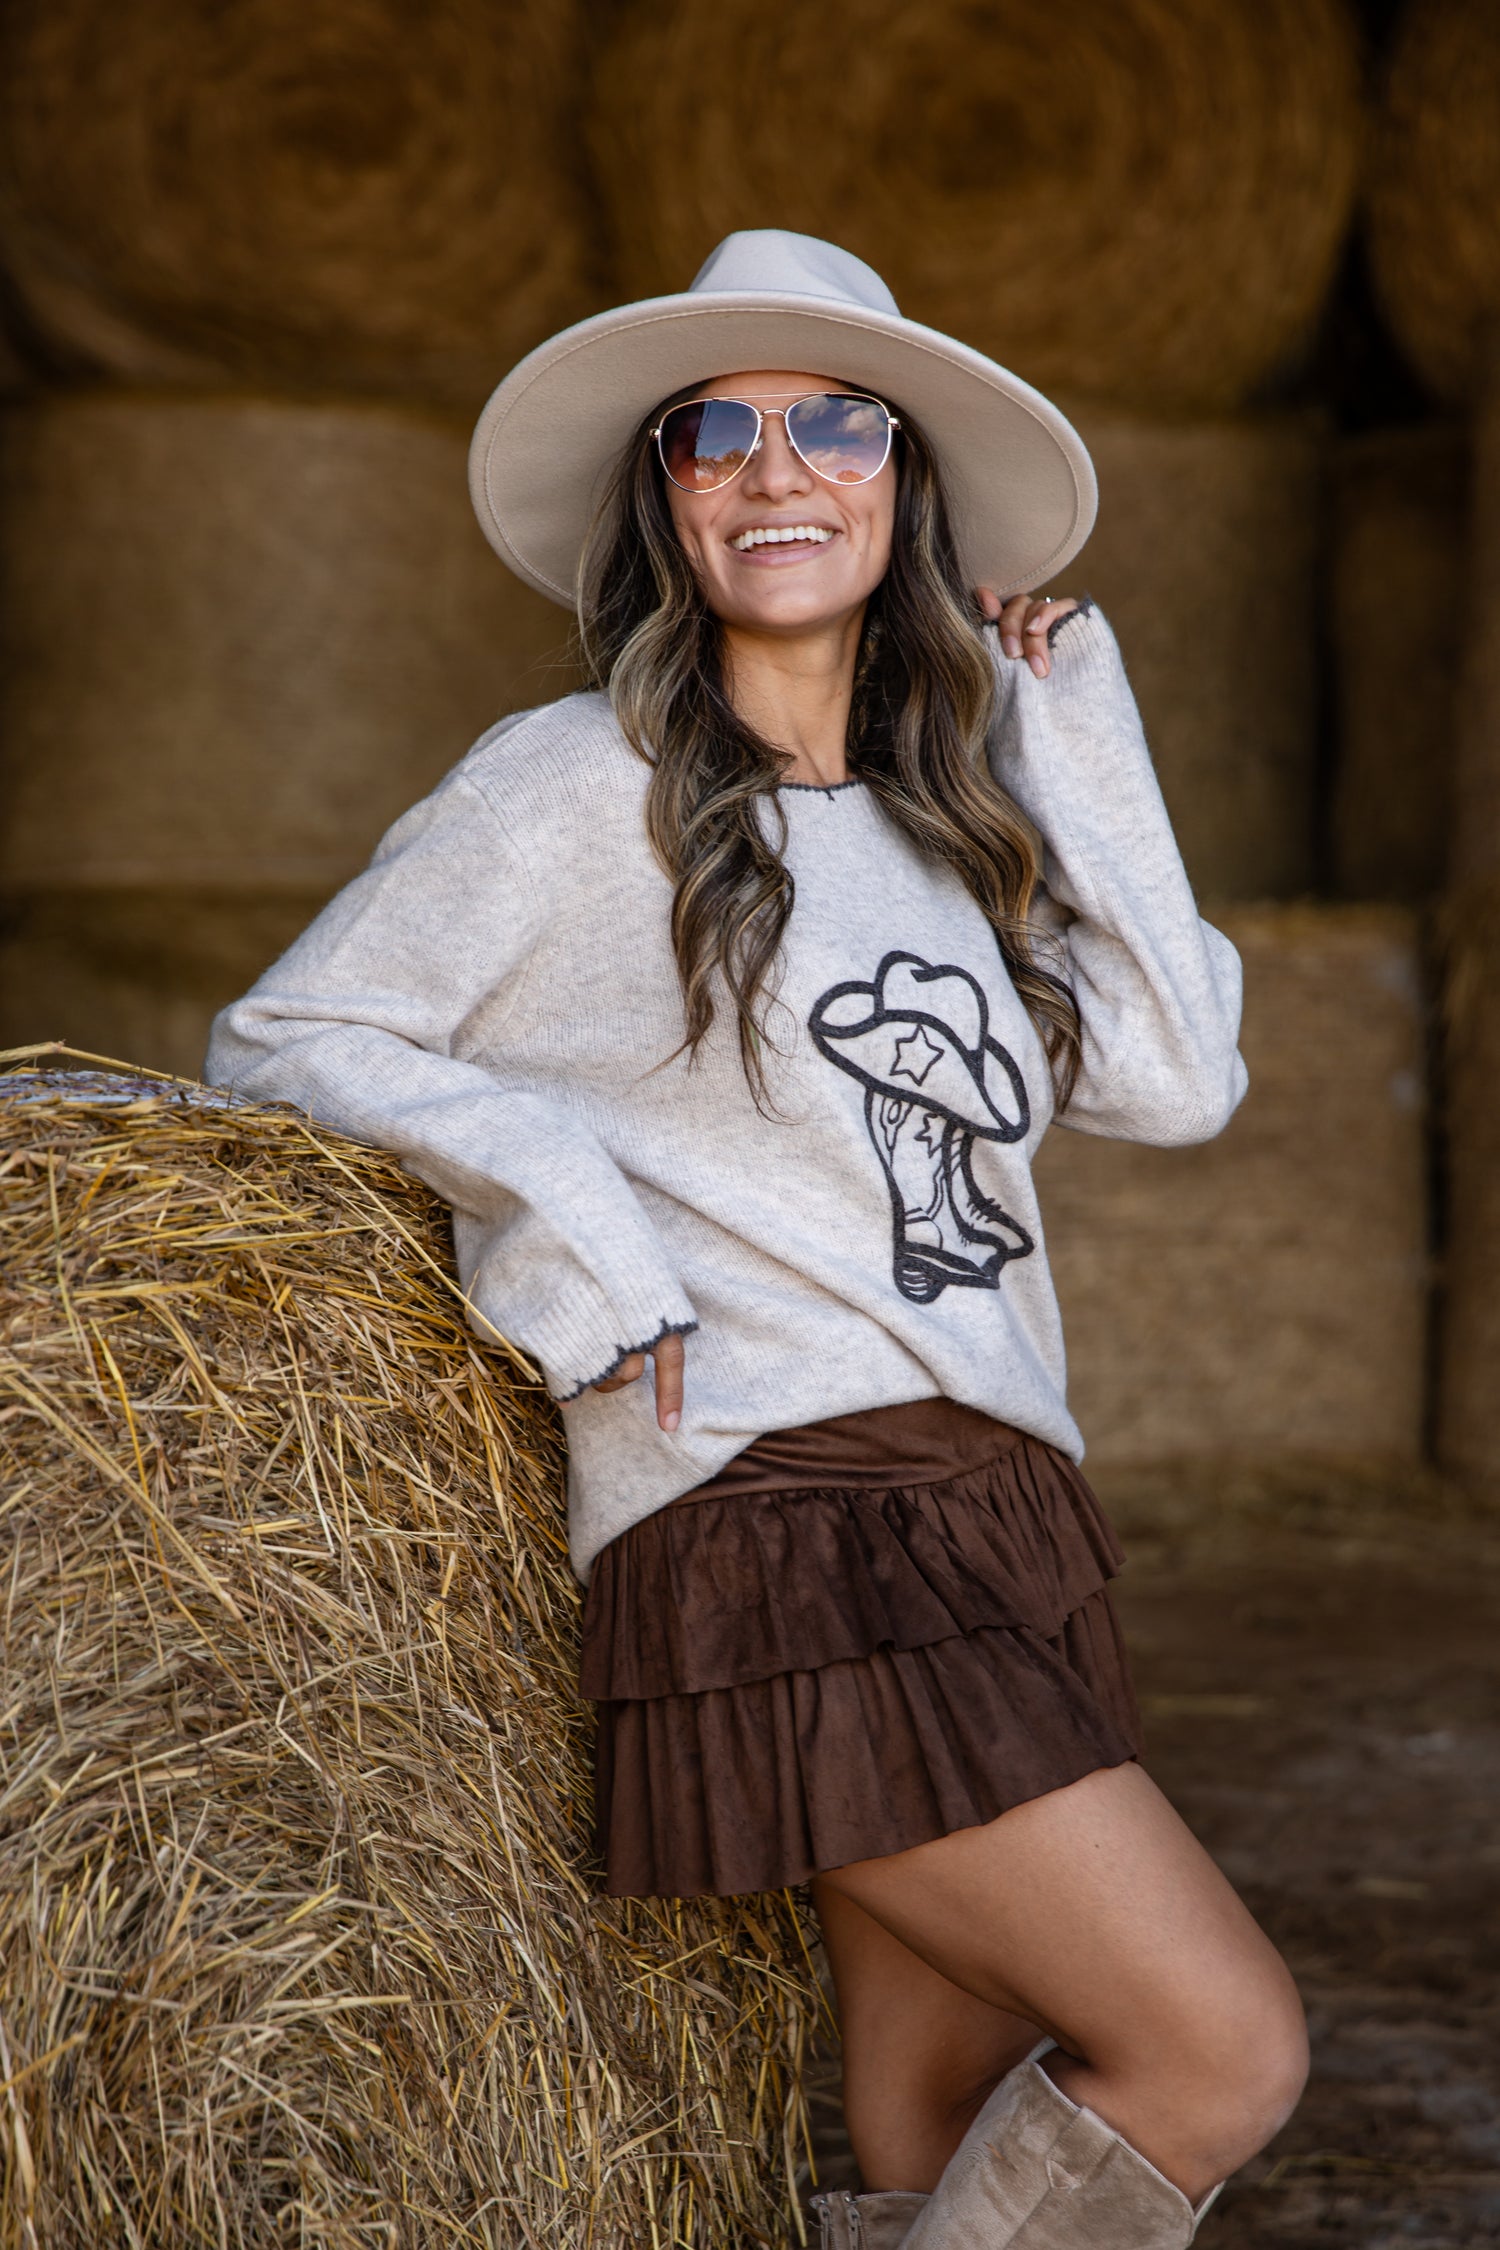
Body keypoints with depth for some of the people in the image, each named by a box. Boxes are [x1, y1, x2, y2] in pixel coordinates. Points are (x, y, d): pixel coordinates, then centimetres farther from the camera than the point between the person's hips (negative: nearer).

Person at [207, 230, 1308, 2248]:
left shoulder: (952, 814, 17)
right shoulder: (579, 788, -1)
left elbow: (1173, 1079, 4)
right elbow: (283, 1039, 3)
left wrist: (1072, 725, 10)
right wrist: (551, 1184, -11)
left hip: (987, 1538, 7)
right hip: (778, 1530, -7)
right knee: (1222, 2048, -13)